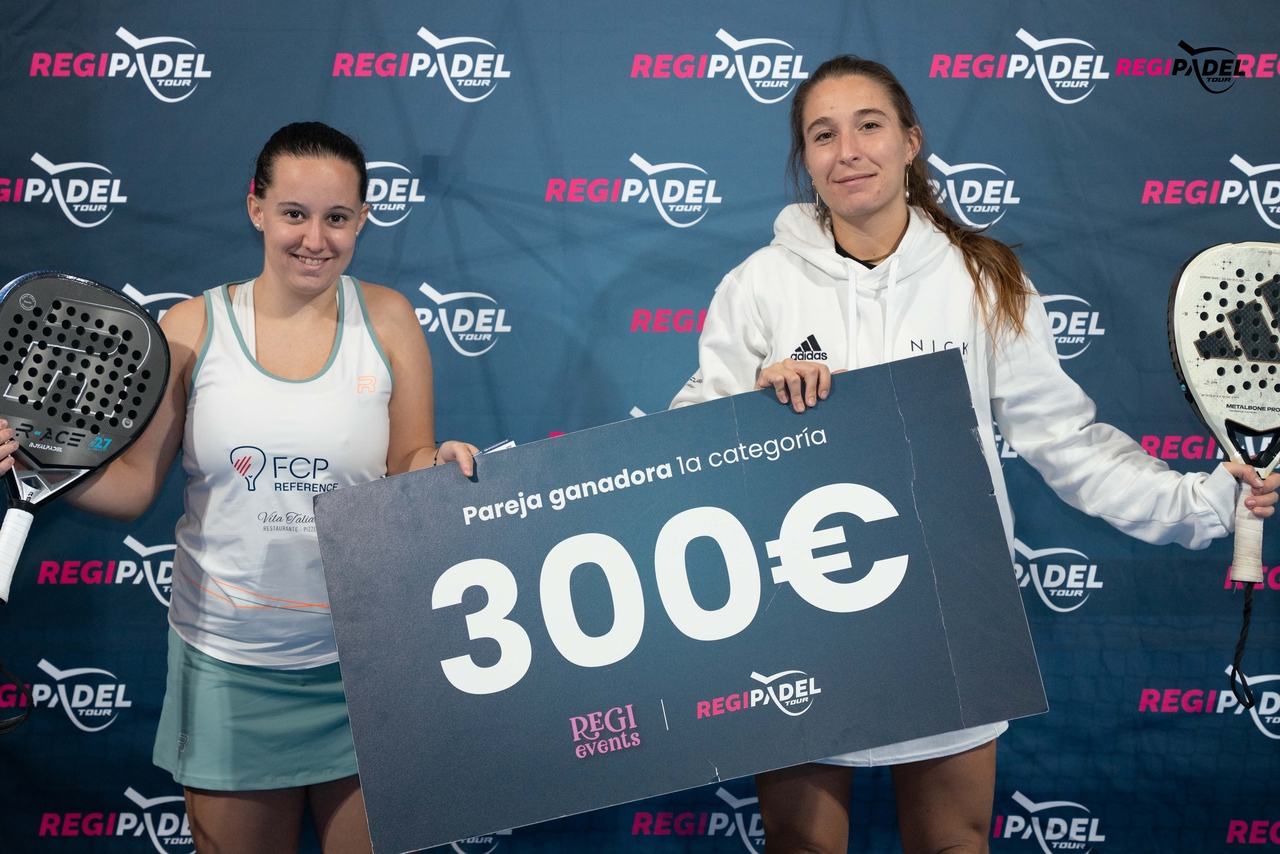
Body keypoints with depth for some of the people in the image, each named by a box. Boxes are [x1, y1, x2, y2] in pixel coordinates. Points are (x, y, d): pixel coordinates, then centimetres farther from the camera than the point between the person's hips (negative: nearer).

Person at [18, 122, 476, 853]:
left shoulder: (387, 319, -1)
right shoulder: (192, 329, -2)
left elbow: (410, 471, 0)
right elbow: (135, 484, 0)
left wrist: (441, 464, -21)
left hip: (361, 662, 0)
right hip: (228, 663, 0)